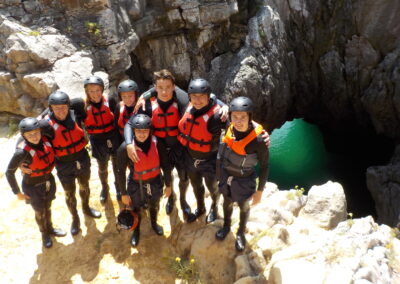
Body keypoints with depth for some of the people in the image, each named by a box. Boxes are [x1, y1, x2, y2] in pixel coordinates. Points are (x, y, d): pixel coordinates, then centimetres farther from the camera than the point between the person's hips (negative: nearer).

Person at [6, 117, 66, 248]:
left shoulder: (45, 140, -20)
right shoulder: (22, 151, -32)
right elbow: (9, 172, -19)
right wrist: (17, 192, -10)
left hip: (49, 182, 4)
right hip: (33, 186, -4)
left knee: (48, 208, 26)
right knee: (40, 213, 19)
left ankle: (50, 228, 54)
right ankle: (44, 233, 48)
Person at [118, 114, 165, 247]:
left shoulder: (156, 142, -22)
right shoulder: (126, 148, -26)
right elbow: (120, 171, -14)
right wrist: (124, 193, -8)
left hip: (155, 182, 2)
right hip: (136, 185, -2)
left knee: (154, 206, 30)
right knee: (136, 210, 25)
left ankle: (154, 224, 63)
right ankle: (136, 231, 57)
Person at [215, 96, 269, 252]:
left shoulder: (258, 140, -31)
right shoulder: (229, 129, -21)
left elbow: (264, 166, -17)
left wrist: (259, 191, -10)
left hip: (244, 181, -3)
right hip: (225, 176, 4)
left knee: (244, 207, 24)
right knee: (227, 202, 29)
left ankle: (241, 233, 53)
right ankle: (226, 226, 59)